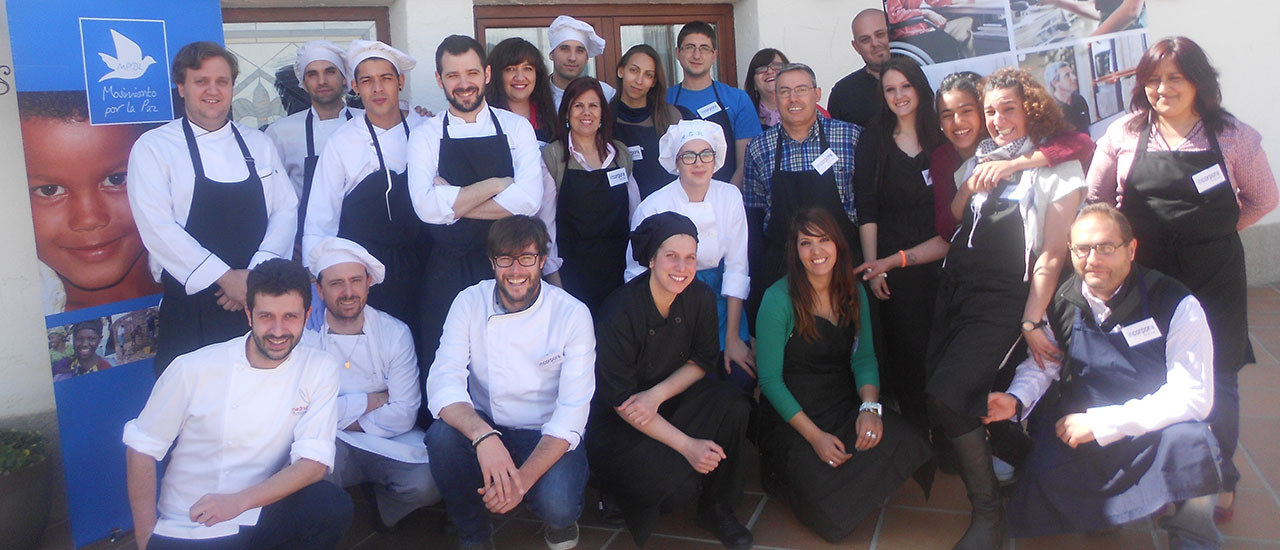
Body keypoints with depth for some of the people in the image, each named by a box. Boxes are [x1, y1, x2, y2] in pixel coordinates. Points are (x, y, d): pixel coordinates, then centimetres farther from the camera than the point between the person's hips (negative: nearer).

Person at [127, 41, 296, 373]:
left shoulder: (259, 144, 12)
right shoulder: (154, 147, 0)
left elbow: (286, 210, 3)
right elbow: (157, 227, -11)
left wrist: (256, 274, -12)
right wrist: (226, 277, -17)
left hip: (261, 303, 3)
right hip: (191, 306, -3)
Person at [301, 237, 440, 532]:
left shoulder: (395, 333, -3)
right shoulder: (303, 333, -5)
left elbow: (403, 416, -8)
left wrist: (345, 416, -9)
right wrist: (369, 401, -10)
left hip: (388, 442, 2)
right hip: (328, 444, -1)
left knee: (428, 482, -28)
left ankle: (383, 507, 9)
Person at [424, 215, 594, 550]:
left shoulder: (573, 315, -11)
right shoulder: (469, 303, -6)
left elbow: (572, 410, -15)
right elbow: (444, 382, -18)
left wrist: (523, 478, -29)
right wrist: (483, 435, -39)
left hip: (549, 436, -2)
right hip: (484, 426, 2)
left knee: (557, 505, -31)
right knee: (442, 436, -29)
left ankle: (560, 516, 10)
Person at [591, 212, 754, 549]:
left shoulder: (701, 298, -9)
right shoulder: (620, 314, -24)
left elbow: (702, 362, 1)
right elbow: (621, 401, -22)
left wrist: (657, 395, -19)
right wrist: (688, 445, -29)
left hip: (672, 395, 5)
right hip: (616, 420, -5)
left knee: (734, 407, -23)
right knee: (674, 478, -29)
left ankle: (716, 509, -1)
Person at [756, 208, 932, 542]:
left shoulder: (853, 292, 5)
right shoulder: (779, 299, -12)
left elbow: (864, 357, 8)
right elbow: (770, 379, -11)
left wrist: (870, 406, -13)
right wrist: (814, 435, -19)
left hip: (845, 407, 5)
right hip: (792, 416, -5)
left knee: (909, 445, -23)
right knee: (829, 511, -24)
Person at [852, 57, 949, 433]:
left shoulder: (941, 139, 9)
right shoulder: (873, 140, 5)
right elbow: (866, 209, 0)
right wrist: (873, 266, -8)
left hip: (940, 259, 2)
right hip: (892, 266, -2)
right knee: (905, 352, -1)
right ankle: (918, 434, 12)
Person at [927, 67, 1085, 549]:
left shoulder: (1058, 169, 1)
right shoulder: (982, 159, 18)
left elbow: (1051, 255, -5)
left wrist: (1033, 321, -9)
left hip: (1004, 300, -6)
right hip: (956, 288, 6)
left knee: (945, 394, -20)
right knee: (931, 380, -3)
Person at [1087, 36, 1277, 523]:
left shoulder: (1234, 136, -2)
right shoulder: (1123, 135, -1)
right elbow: (1095, 197, 8)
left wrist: (1214, 232, 5)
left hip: (1214, 275, 0)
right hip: (1143, 273, 1)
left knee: (1216, 378, 6)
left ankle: (1220, 478, 26)